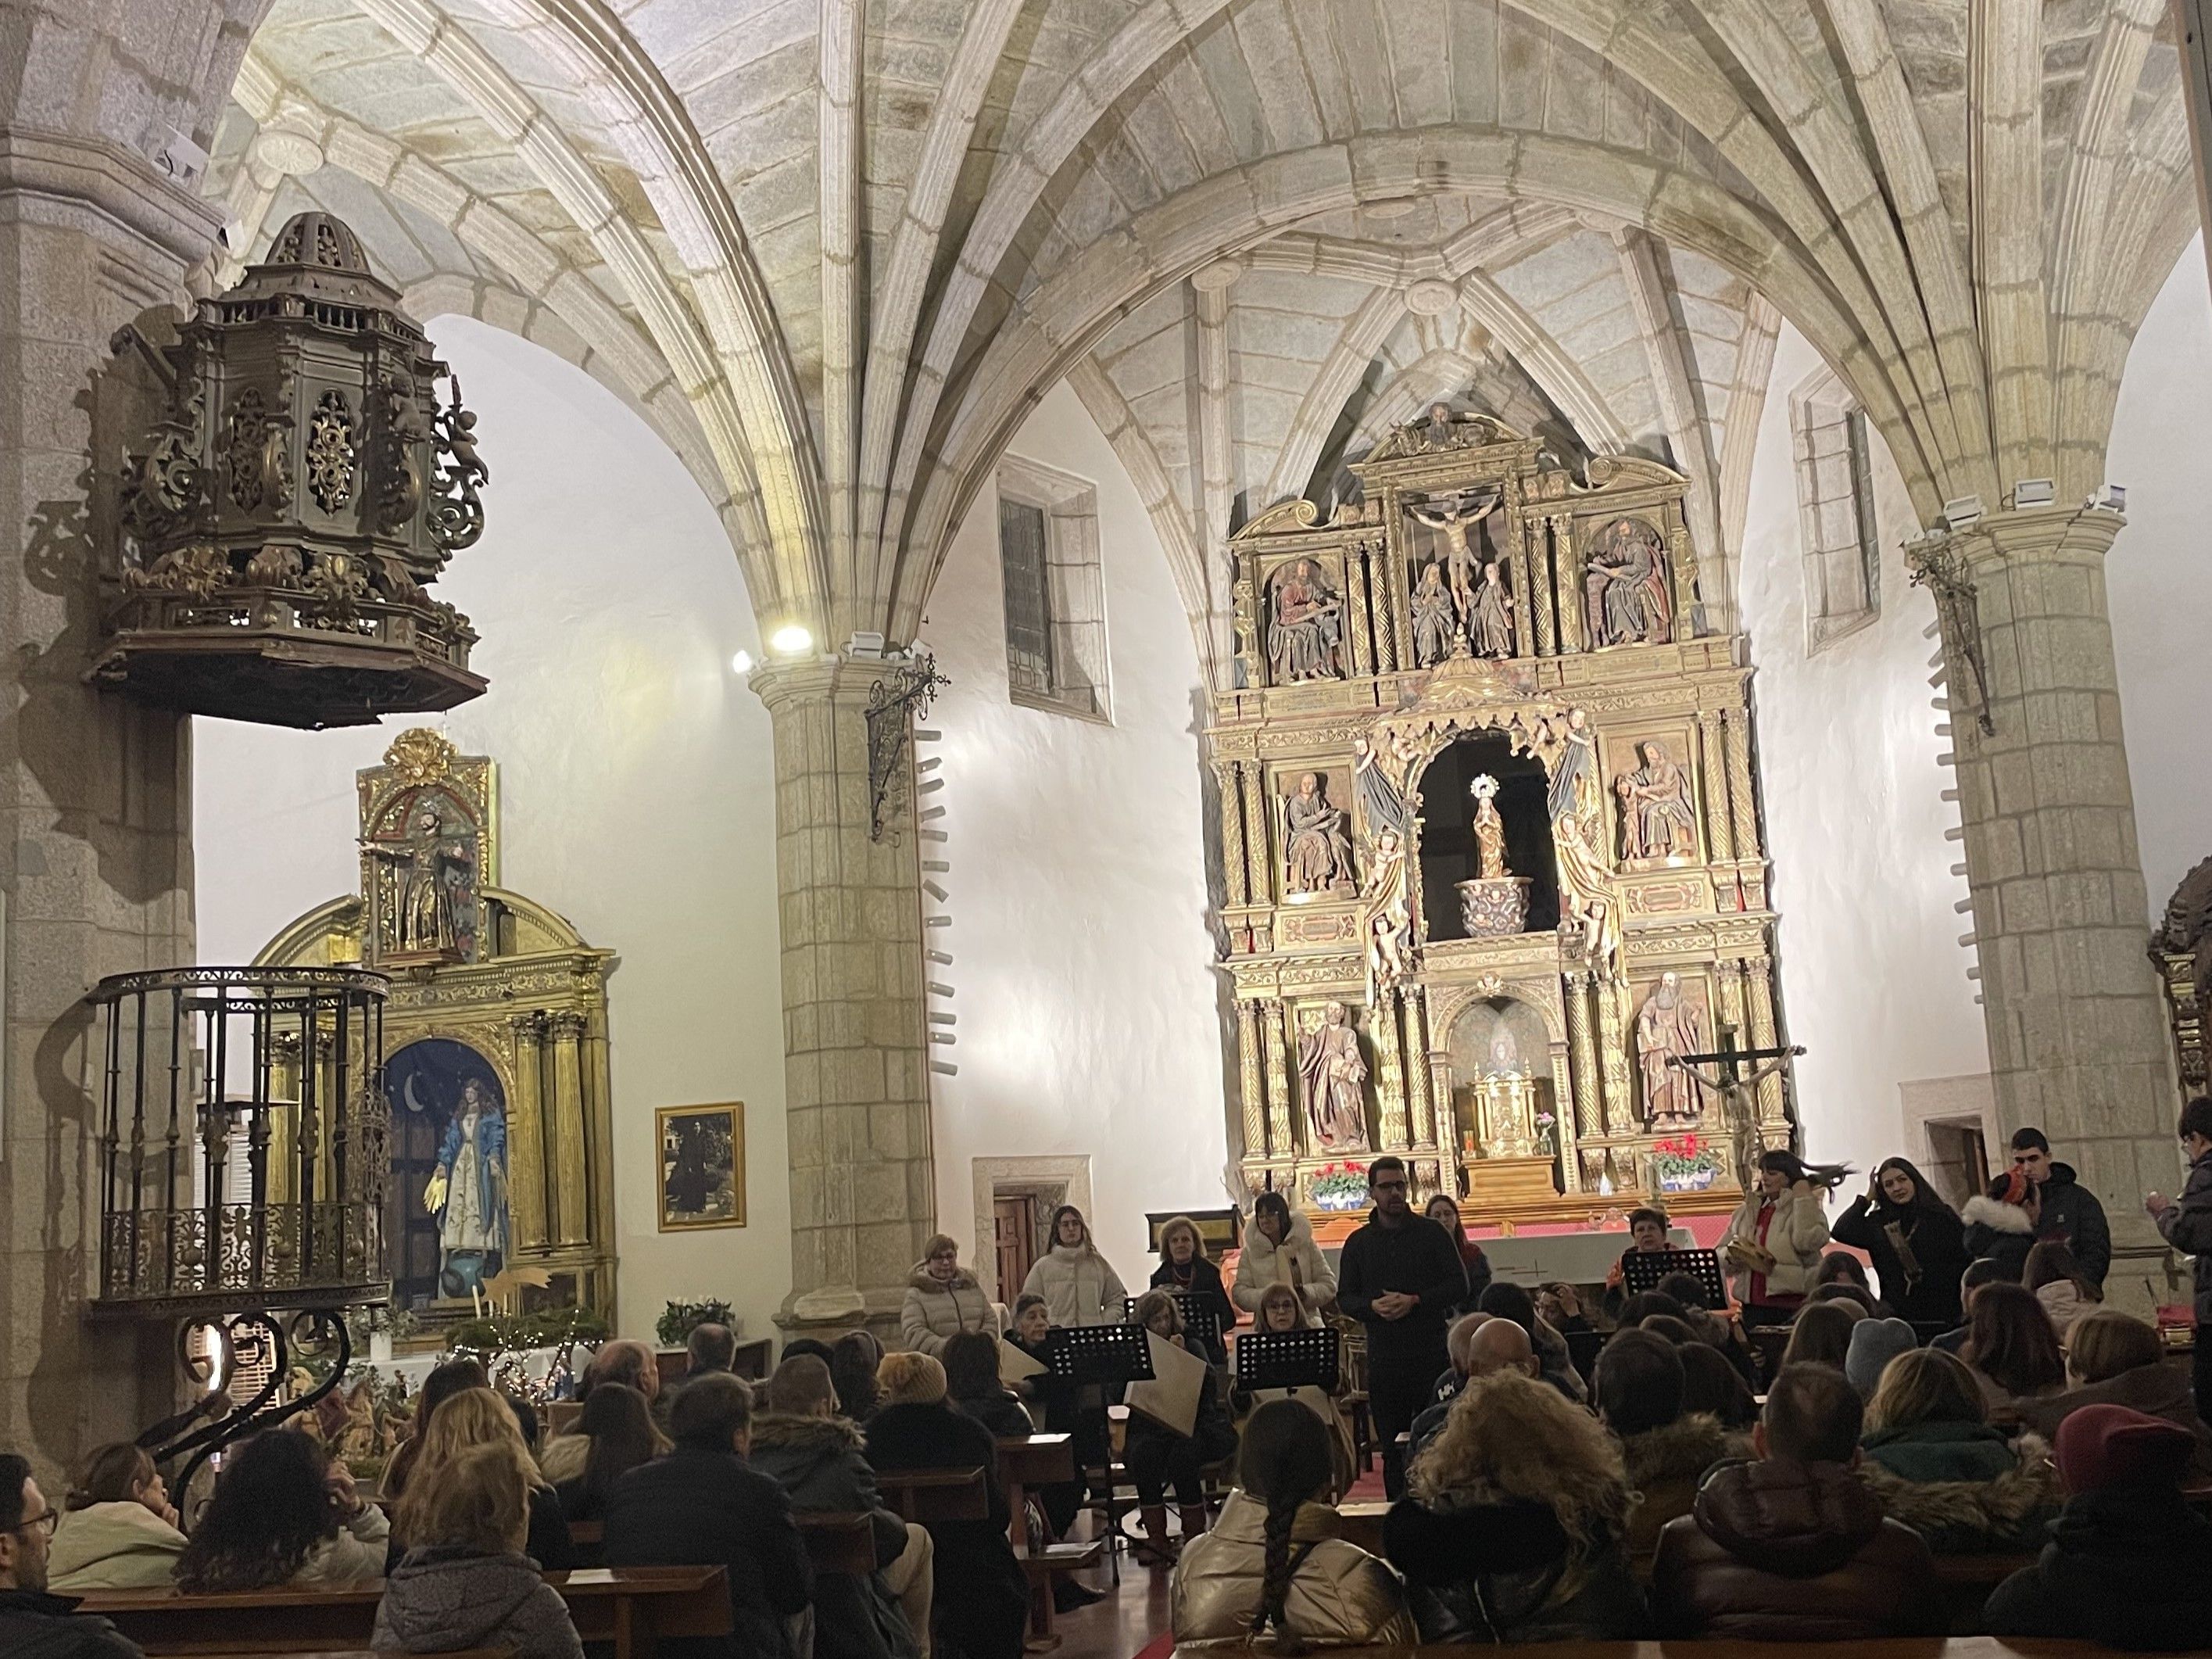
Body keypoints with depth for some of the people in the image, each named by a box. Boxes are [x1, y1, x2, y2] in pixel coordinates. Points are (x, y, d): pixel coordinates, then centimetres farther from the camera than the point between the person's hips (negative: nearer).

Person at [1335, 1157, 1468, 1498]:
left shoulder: (1432, 1233, 3)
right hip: (1383, 1355, 2)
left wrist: (1415, 1300, -14)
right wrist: (1373, 1306, -13)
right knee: (1392, 1442, 6)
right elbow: (1345, 1298, 8)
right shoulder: (1358, 1242, 9)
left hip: (1431, 1352, -2)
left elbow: (1458, 1285, -1)